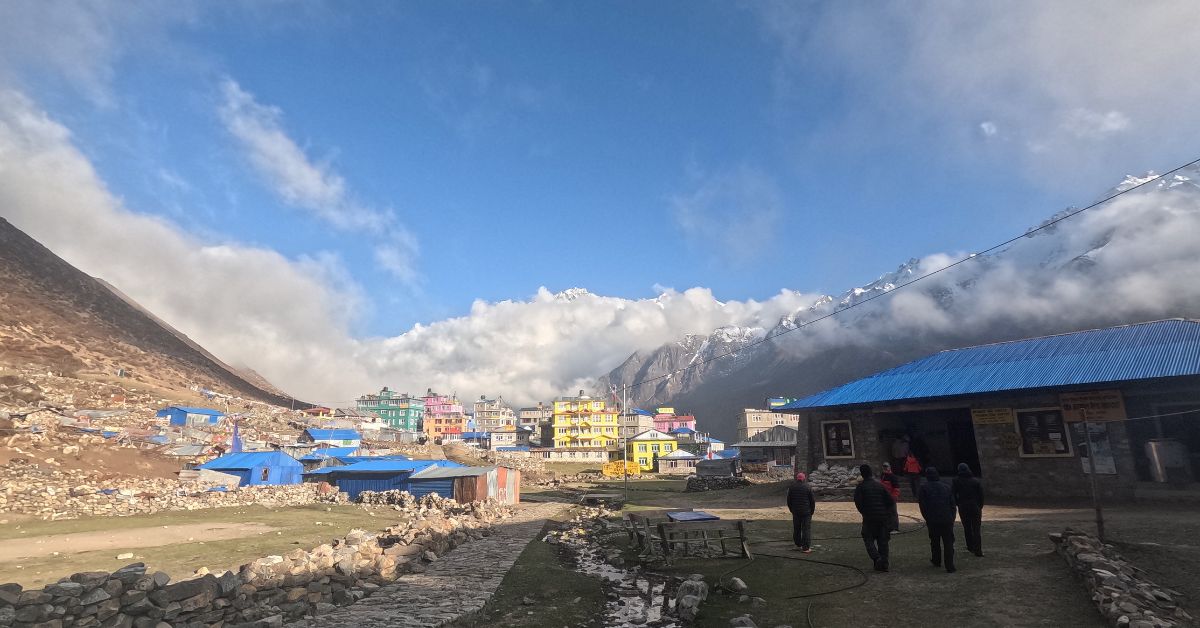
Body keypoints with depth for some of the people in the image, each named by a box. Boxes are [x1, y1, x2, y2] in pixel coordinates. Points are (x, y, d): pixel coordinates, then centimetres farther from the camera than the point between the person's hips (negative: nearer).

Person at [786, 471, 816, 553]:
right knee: (806, 529, -1)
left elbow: (789, 500, 7)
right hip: (806, 512, -3)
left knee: (796, 529, 14)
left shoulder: (792, 487, 3)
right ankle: (806, 548, -3)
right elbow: (812, 500, -4)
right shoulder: (808, 487, -7)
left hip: (795, 512, 3)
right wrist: (812, 510, 8)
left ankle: (798, 545, 23)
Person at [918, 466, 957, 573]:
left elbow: (922, 505, -3)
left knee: (934, 541, 17)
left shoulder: (924, 488, 0)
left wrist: (927, 518, 6)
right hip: (947, 520, 2)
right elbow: (953, 504, 10)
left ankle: (936, 561, 31)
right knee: (948, 543, 2)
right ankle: (950, 566, -3)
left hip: (932, 520, -1)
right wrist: (952, 519, 13)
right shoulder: (946, 488, 10)